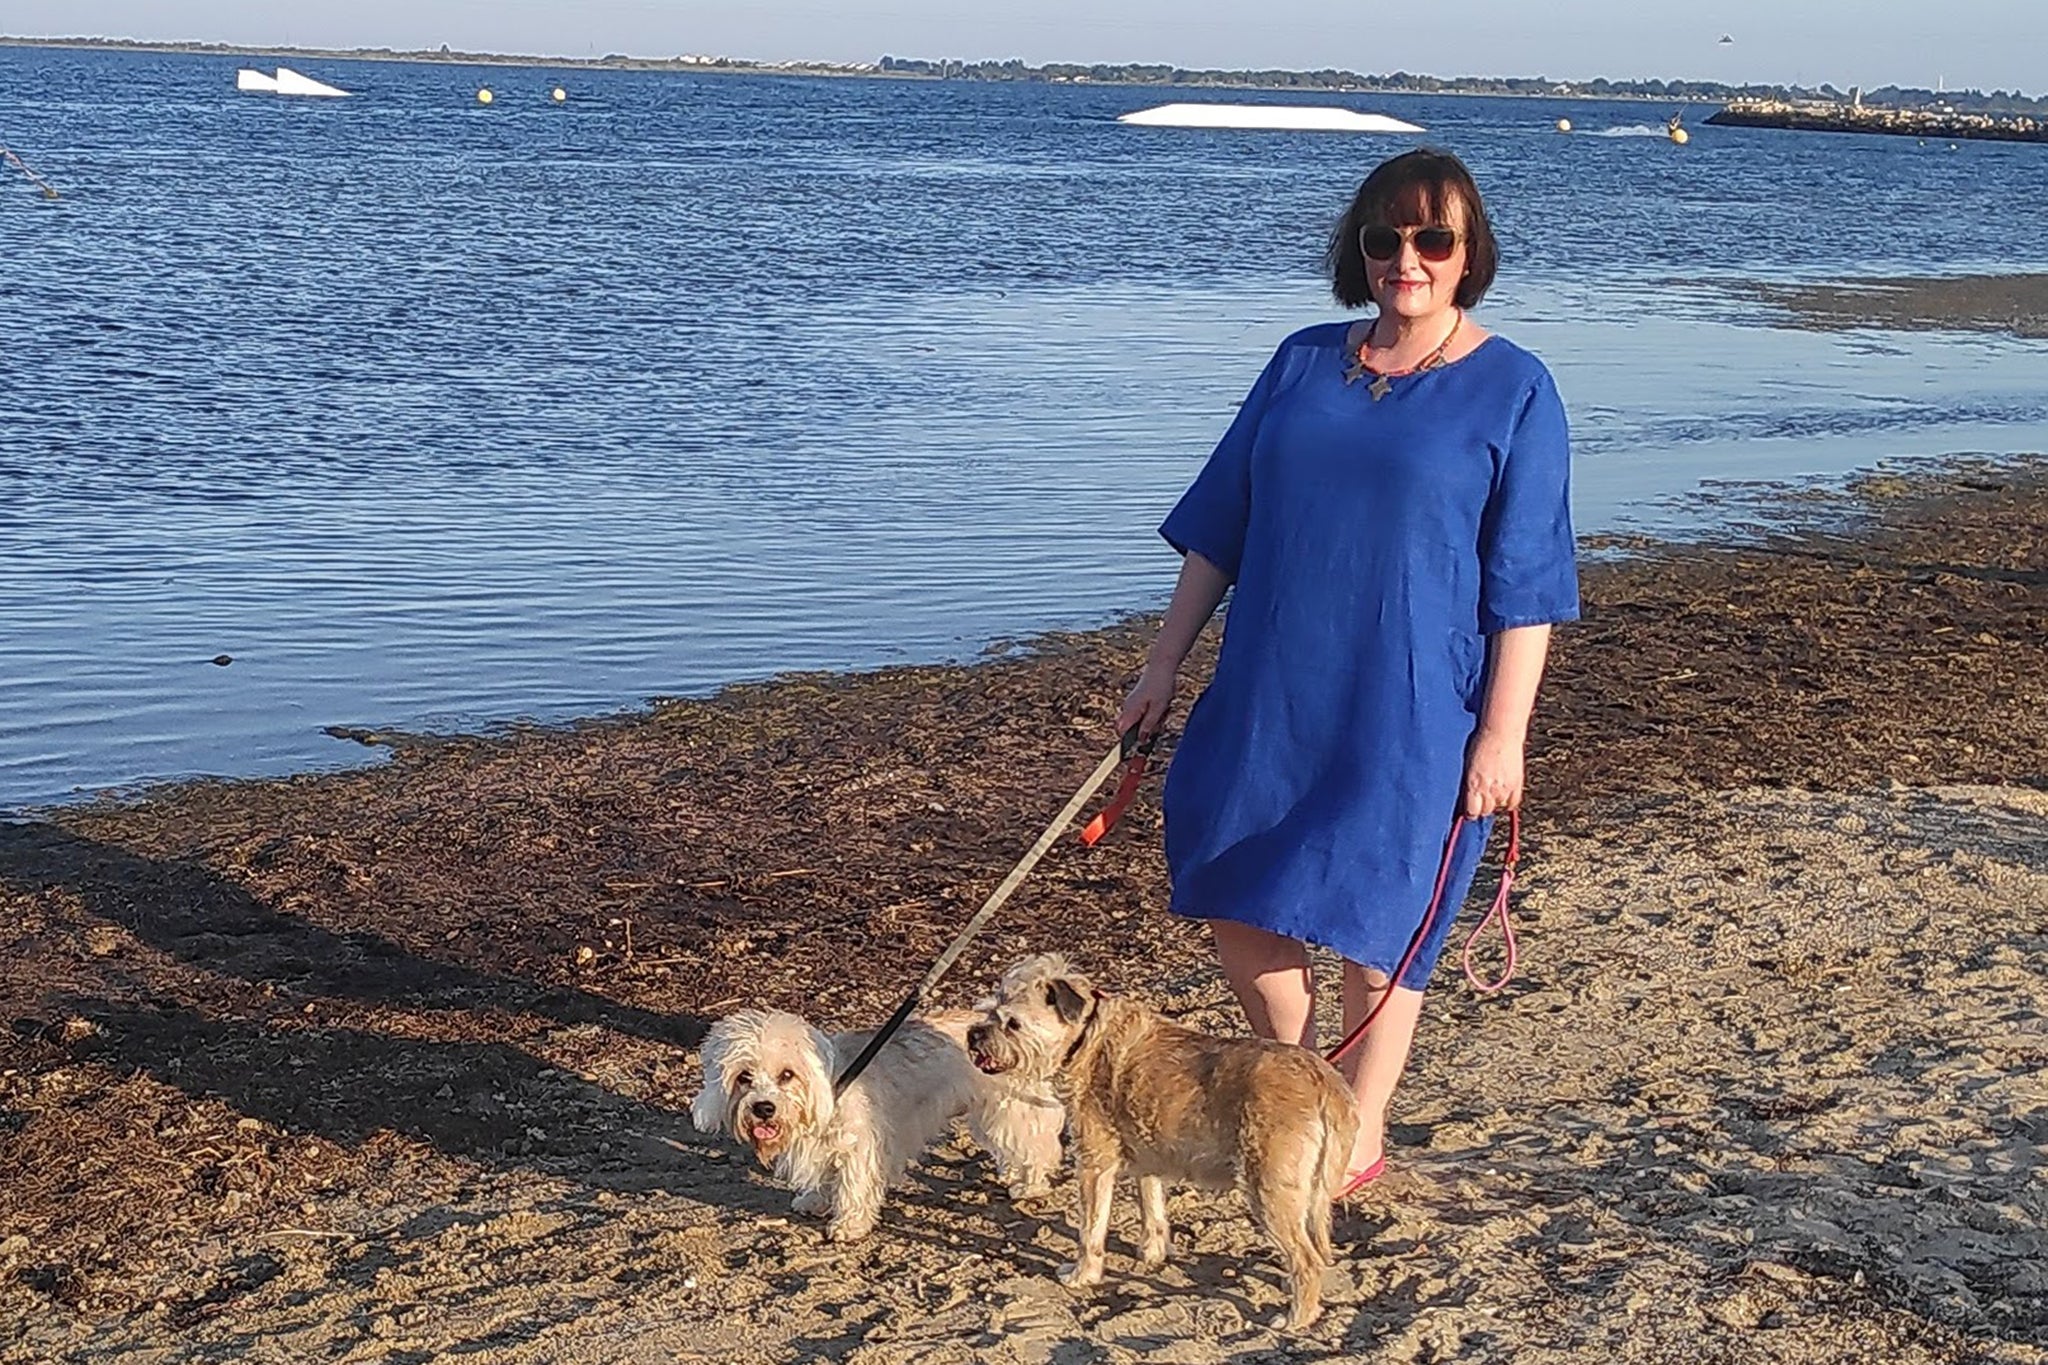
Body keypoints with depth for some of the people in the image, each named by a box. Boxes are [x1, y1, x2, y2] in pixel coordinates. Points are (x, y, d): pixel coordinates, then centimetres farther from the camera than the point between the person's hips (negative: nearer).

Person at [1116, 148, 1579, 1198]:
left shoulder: (1512, 391, -6)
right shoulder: (1303, 364, 7)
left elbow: (1525, 583, -7)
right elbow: (1220, 523, 11)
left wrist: (1504, 731, -11)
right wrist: (1165, 661, 8)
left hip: (1413, 710, -5)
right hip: (1270, 689, 5)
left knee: (1374, 922, 5)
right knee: (1231, 898, 10)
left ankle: (1358, 1134, 25)